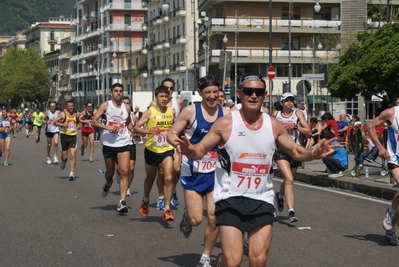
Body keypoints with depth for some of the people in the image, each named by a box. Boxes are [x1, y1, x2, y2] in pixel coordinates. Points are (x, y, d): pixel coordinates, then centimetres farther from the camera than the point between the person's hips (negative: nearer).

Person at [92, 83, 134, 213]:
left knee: (124, 171, -14)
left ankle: (122, 202, -17)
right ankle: (108, 184, 52)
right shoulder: (105, 105, -1)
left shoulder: (127, 108, 7)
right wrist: (107, 127, -19)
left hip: (123, 144, 1)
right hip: (109, 144, -1)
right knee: (110, 172, 14)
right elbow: (94, 121, -5)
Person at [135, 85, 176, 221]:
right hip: (152, 150, -1)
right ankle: (145, 201, 46)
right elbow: (136, 127, -12)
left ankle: (167, 210, -14)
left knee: (168, 177, -17)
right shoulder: (150, 112, -8)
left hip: (167, 150, 1)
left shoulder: (171, 112, 3)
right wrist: (148, 131, -29)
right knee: (150, 178, 18)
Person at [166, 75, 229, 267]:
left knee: (214, 218, -3)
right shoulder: (191, 111, -8)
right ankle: (186, 216, 33)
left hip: (216, 172, 2)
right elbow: (171, 134, -6)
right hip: (193, 171, -2)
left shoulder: (226, 114, -1)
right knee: (196, 219, -6)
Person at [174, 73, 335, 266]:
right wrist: (189, 150, -27)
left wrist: (315, 154, -7)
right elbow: (200, 151, -3)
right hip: (230, 199, -3)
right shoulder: (225, 124, -7)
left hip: (262, 200, 3)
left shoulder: (274, 126, 3)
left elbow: (296, 152, 14)